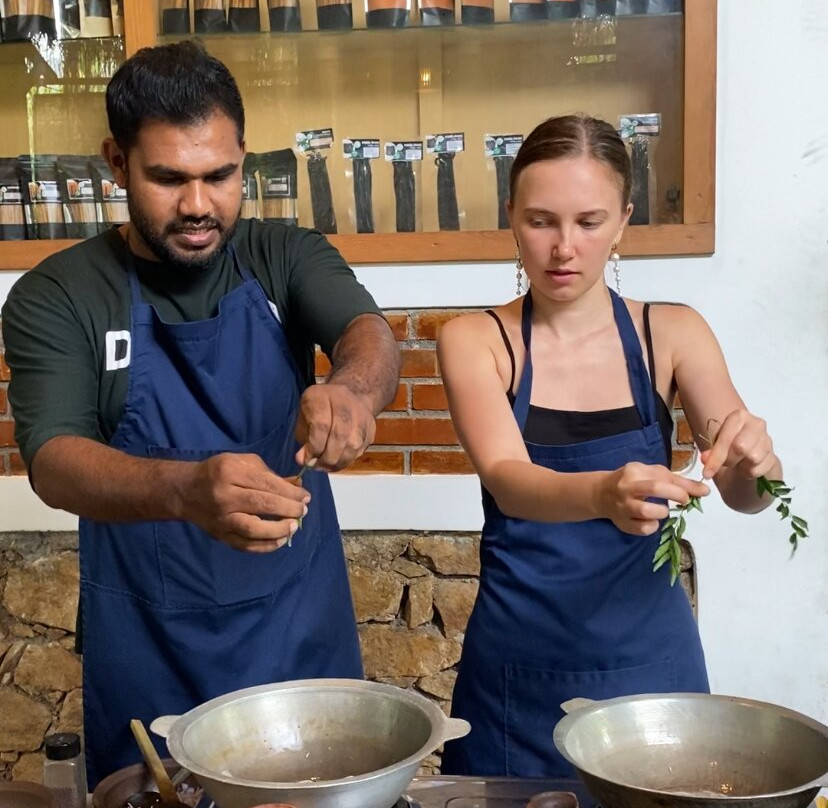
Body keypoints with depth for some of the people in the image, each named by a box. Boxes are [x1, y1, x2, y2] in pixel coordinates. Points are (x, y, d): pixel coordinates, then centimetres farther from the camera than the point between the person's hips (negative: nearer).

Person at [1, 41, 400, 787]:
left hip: (302, 628, 2)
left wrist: (351, 387, -44)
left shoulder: (289, 258, -2)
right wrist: (186, 490, -41)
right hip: (149, 653, -1)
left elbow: (371, 333, -20)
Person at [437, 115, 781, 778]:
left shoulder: (672, 335, -2)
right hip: (519, 671, -1)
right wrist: (602, 493, -42)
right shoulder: (476, 341, -7)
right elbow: (507, 480, -22)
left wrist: (751, 462, -33)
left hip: (649, 659, 1)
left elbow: (742, 493, -10)